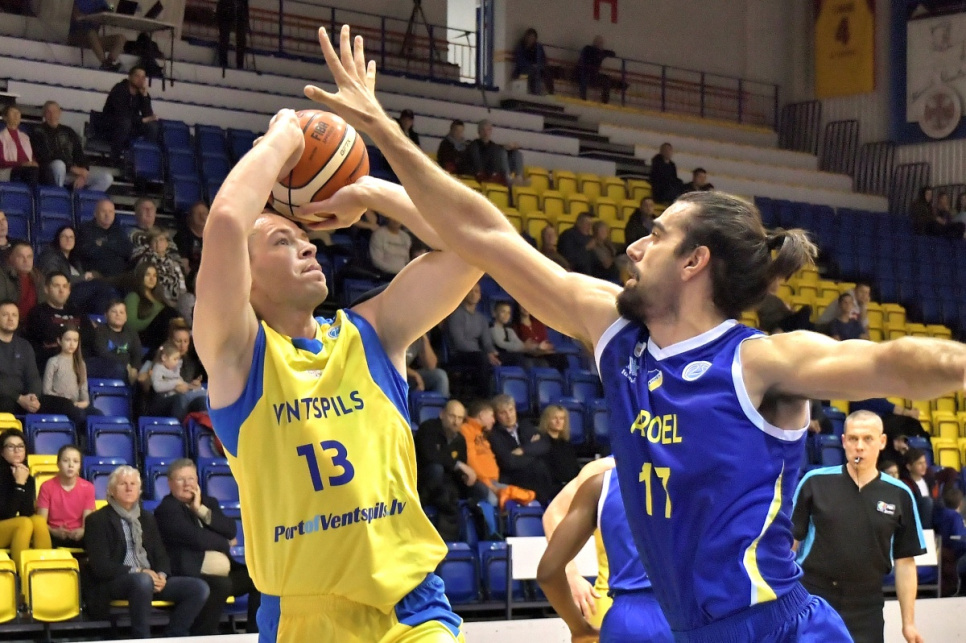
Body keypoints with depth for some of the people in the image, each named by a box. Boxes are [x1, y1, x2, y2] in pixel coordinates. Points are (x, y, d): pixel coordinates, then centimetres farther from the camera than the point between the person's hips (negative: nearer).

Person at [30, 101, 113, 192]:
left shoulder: (68, 132, 18)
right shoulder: (38, 132, 2)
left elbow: (80, 154, 12)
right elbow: (44, 158, -10)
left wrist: (83, 173, -11)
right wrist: (72, 168, -17)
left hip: (71, 174, 4)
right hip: (50, 173, -4)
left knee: (106, 177, -16)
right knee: (59, 165, -41)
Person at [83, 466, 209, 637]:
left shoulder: (147, 518, 21)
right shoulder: (98, 520, 1)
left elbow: (161, 554, 16)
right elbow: (100, 566, -9)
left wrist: (161, 575, -7)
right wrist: (137, 572, -19)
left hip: (150, 578, 6)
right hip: (113, 583, -6)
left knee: (199, 588, -15)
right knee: (142, 581, -41)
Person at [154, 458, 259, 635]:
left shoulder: (208, 503, 19)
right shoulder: (166, 509, -3)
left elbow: (232, 530, 3)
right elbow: (197, 538, -16)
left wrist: (201, 510, -4)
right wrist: (225, 543, 2)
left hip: (225, 574, 8)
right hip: (192, 576, -8)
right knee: (221, 585, -34)